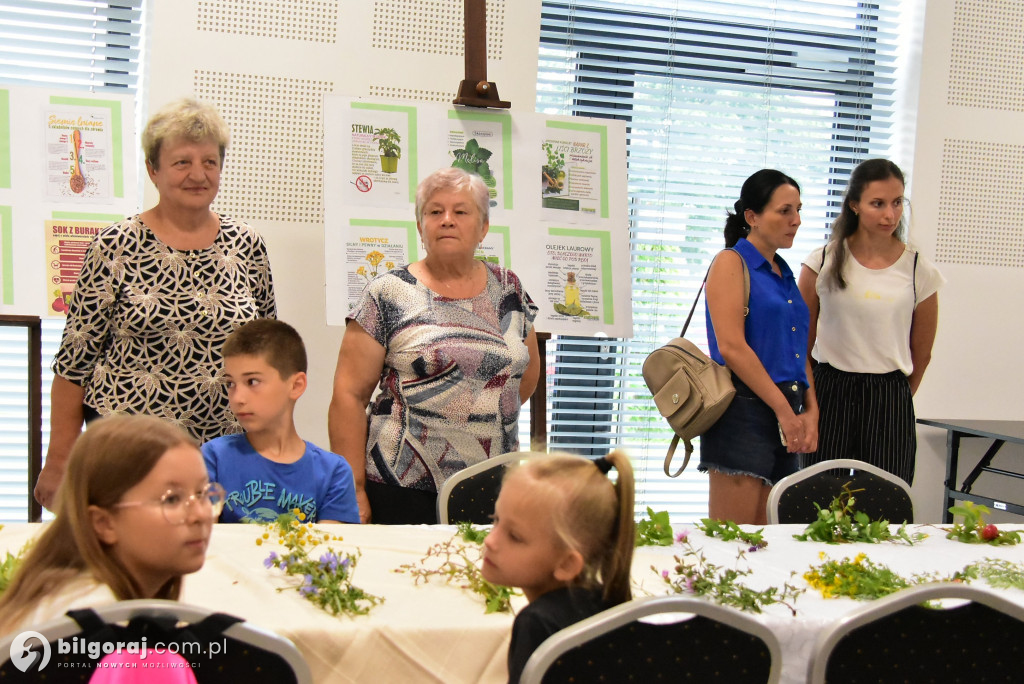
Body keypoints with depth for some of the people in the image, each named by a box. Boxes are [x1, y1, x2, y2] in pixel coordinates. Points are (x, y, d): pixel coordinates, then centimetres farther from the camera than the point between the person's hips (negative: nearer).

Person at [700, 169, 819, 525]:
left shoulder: (785, 274, 19)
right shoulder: (731, 262, -4)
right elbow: (731, 347, -14)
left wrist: (810, 412, 5)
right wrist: (785, 410, -13)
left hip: (785, 419, 8)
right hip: (743, 414, -8)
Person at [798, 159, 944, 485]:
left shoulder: (919, 271, 1)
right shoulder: (823, 262, 1)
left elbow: (921, 354, 11)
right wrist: (808, 400, 11)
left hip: (890, 400, 0)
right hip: (829, 394, 0)